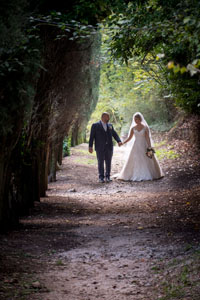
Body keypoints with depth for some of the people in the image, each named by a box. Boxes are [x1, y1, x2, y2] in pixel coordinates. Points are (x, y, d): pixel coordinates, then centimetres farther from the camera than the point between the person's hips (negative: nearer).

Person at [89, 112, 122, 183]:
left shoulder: (110, 125, 13)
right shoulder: (95, 125, 0)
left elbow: (114, 134, 11)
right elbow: (92, 136, -3)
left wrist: (119, 141, -7)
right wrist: (90, 146, -10)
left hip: (109, 147, 4)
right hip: (100, 148, -4)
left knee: (108, 162, 4)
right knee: (100, 162, 0)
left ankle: (108, 177, 12)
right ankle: (101, 177, 7)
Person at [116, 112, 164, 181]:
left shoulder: (145, 127, -3)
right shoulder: (133, 128, 3)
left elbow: (148, 138, -5)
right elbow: (130, 138, 6)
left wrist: (150, 147, -12)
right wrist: (123, 143, -8)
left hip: (144, 146, -2)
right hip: (135, 146, 2)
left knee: (146, 161, -1)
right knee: (134, 162, -2)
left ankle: (147, 175, 10)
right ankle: (135, 175, 4)